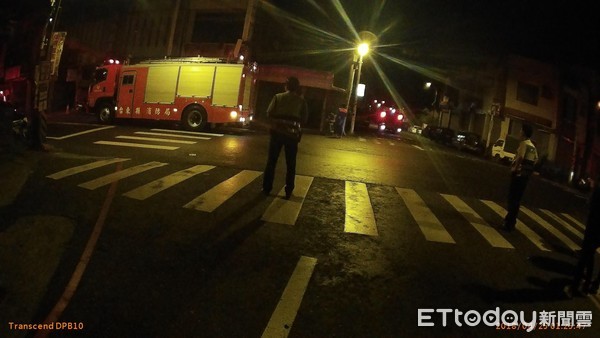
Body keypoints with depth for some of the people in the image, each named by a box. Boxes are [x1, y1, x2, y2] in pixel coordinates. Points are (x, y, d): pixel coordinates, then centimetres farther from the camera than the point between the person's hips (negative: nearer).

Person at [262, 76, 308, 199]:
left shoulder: (278, 97, 0)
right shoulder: (301, 100, 0)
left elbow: (269, 114, -4)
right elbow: (304, 119, 1)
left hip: (277, 132, 0)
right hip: (292, 134, 0)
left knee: (271, 161, 10)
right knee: (290, 164, 9)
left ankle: (266, 188, 13)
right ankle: (288, 191, 10)